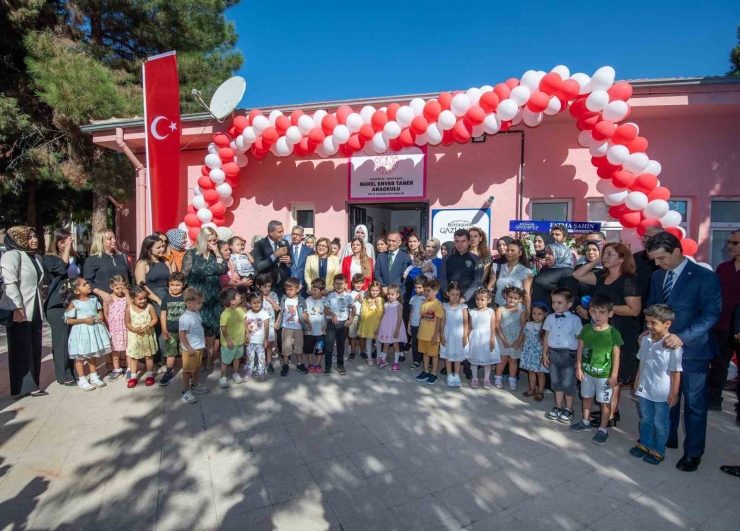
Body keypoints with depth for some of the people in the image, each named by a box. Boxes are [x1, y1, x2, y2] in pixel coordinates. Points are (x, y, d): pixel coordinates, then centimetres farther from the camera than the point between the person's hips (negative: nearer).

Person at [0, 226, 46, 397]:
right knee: (21, 349, 0)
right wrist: (17, 308, -21)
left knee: (35, 349, 10)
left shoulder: (36, 257, 15)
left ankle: (32, 384, 20)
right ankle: (24, 386, 8)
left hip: (35, 310, 7)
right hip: (19, 311, -7)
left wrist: (39, 306, 17)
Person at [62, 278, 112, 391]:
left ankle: (94, 377, 27)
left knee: (92, 355, 16)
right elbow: (69, 320, -12)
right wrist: (84, 320, -20)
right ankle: (82, 380, 18)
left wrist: (101, 316, -6)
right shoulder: (74, 303, -13)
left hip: (94, 329, 5)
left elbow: (99, 310, 15)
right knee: (80, 357, 6)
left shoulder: (94, 299, 1)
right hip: (81, 332, -5)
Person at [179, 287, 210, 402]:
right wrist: (189, 348, -23)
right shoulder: (185, 318, -25)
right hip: (190, 349, -9)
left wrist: (203, 338, 17)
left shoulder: (196, 313, 2)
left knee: (195, 368, 24)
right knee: (187, 370, 7)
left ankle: (195, 386, 42)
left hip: (199, 347, 9)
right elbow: (182, 335, -24)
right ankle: (186, 392, 20)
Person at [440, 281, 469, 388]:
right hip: (448, 335, 1)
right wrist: (442, 335, -3)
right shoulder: (445, 306, -2)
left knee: (458, 356, 9)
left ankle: (456, 376, 23)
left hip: (459, 335, -1)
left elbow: (466, 323, -4)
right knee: (448, 355, 8)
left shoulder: (463, 306, -6)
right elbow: (443, 322, 1)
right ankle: (449, 376, 20)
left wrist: (465, 336, -7)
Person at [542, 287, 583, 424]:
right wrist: (544, 353, 8)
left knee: (568, 383, 8)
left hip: (569, 354, -4)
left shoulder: (575, 319, -9)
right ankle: (558, 407, 30)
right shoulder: (550, 318, 1)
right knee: (556, 381, 15)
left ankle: (568, 410, 25)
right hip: (553, 353, 4)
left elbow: (580, 339, -4)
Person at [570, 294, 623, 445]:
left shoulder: (613, 333, -15)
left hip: (604, 375, -4)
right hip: (587, 372, 4)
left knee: (605, 402, 9)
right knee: (587, 397, 20)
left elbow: (616, 356, -10)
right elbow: (580, 349, 2)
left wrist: (614, 375, -9)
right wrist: (578, 367, 2)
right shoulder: (586, 329, -5)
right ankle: (586, 422, 38)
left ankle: (603, 429, 25)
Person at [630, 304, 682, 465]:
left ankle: (658, 451, 30)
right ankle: (644, 444, 38)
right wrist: (637, 381, 14)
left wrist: (674, 393, -10)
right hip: (645, 389, 6)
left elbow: (676, 372, -15)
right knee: (645, 419, 21)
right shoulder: (646, 339, -4)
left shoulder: (673, 345, -22)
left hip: (662, 393, -5)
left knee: (660, 423, 13)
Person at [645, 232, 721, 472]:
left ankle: (693, 452, 23)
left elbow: (711, 314, -18)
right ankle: (667, 438, 34)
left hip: (691, 351, -5)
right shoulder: (657, 276, 5)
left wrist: (682, 337, -28)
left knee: (694, 403, 8)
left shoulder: (705, 277, -12)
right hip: (662, 347, 5)